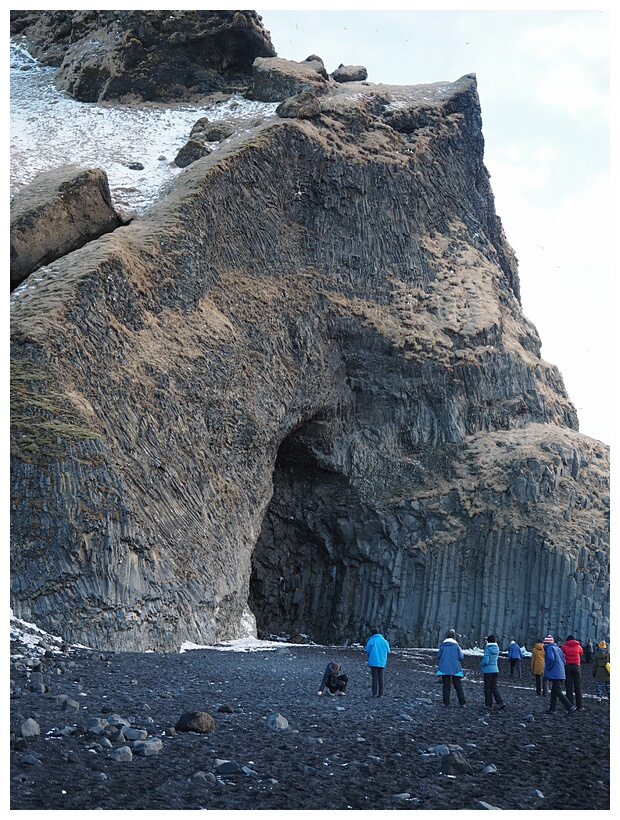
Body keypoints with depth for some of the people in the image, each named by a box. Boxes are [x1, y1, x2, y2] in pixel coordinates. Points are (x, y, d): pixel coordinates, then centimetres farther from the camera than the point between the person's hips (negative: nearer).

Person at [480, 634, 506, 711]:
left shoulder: (487, 649, -16)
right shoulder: (497, 648, 3)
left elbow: (486, 661, -21)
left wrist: (481, 665, -3)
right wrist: (486, 644, 15)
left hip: (488, 671, -6)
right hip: (495, 670, 6)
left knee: (487, 688, 6)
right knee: (494, 687, 15)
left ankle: (488, 705, 12)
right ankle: (501, 703, 3)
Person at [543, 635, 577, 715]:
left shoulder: (549, 648, -7)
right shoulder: (558, 648, 19)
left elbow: (551, 659, -23)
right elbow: (564, 661, 17)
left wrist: (548, 668, -10)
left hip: (555, 674, -9)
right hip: (561, 674, 9)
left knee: (558, 692, -10)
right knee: (554, 692, 15)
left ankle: (570, 707, -18)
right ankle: (552, 709, 17)